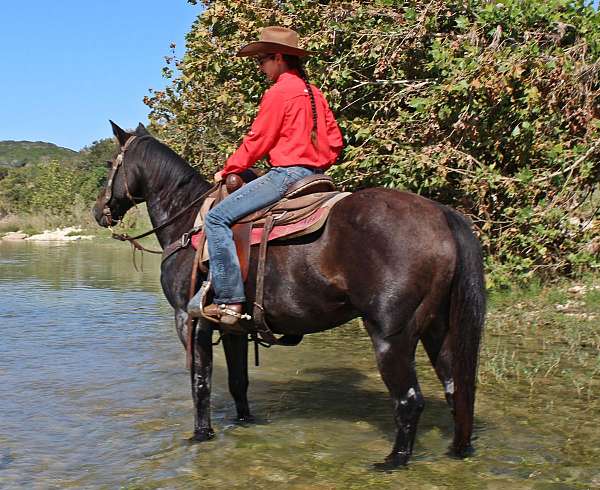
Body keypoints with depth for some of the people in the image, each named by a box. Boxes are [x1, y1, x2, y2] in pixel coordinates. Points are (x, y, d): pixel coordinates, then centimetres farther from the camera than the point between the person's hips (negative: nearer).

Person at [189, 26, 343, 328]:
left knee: (217, 218, -12)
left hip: (287, 173, -10)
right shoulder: (314, 93, 16)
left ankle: (228, 300, -19)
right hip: (314, 175, 10)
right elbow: (335, 141, 18)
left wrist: (227, 171, 5)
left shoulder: (278, 92, -9)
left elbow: (256, 143, -7)